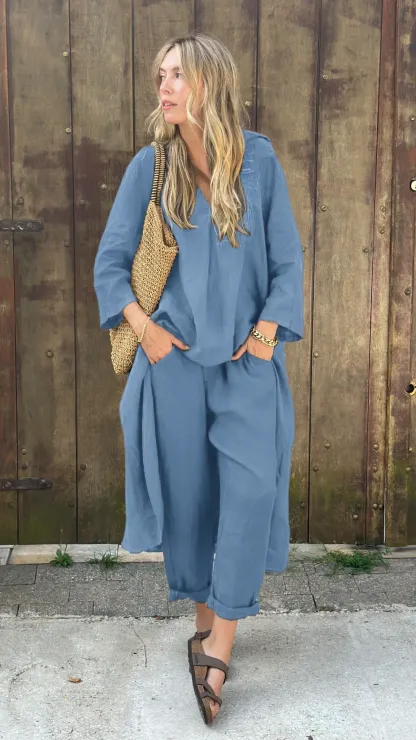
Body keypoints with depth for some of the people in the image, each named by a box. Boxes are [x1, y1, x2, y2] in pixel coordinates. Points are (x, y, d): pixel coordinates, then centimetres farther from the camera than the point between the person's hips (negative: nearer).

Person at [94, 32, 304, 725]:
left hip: (247, 361, 0)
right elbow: (110, 262, 4)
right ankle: (206, 615, 28)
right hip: (174, 359, 1)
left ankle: (217, 646, 2)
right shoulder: (149, 166, 0)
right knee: (188, 492, 8)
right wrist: (144, 328, -6)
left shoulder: (258, 160, 0)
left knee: (251, 492, -9)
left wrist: (265, 335, -5)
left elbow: (287, 258, 3)